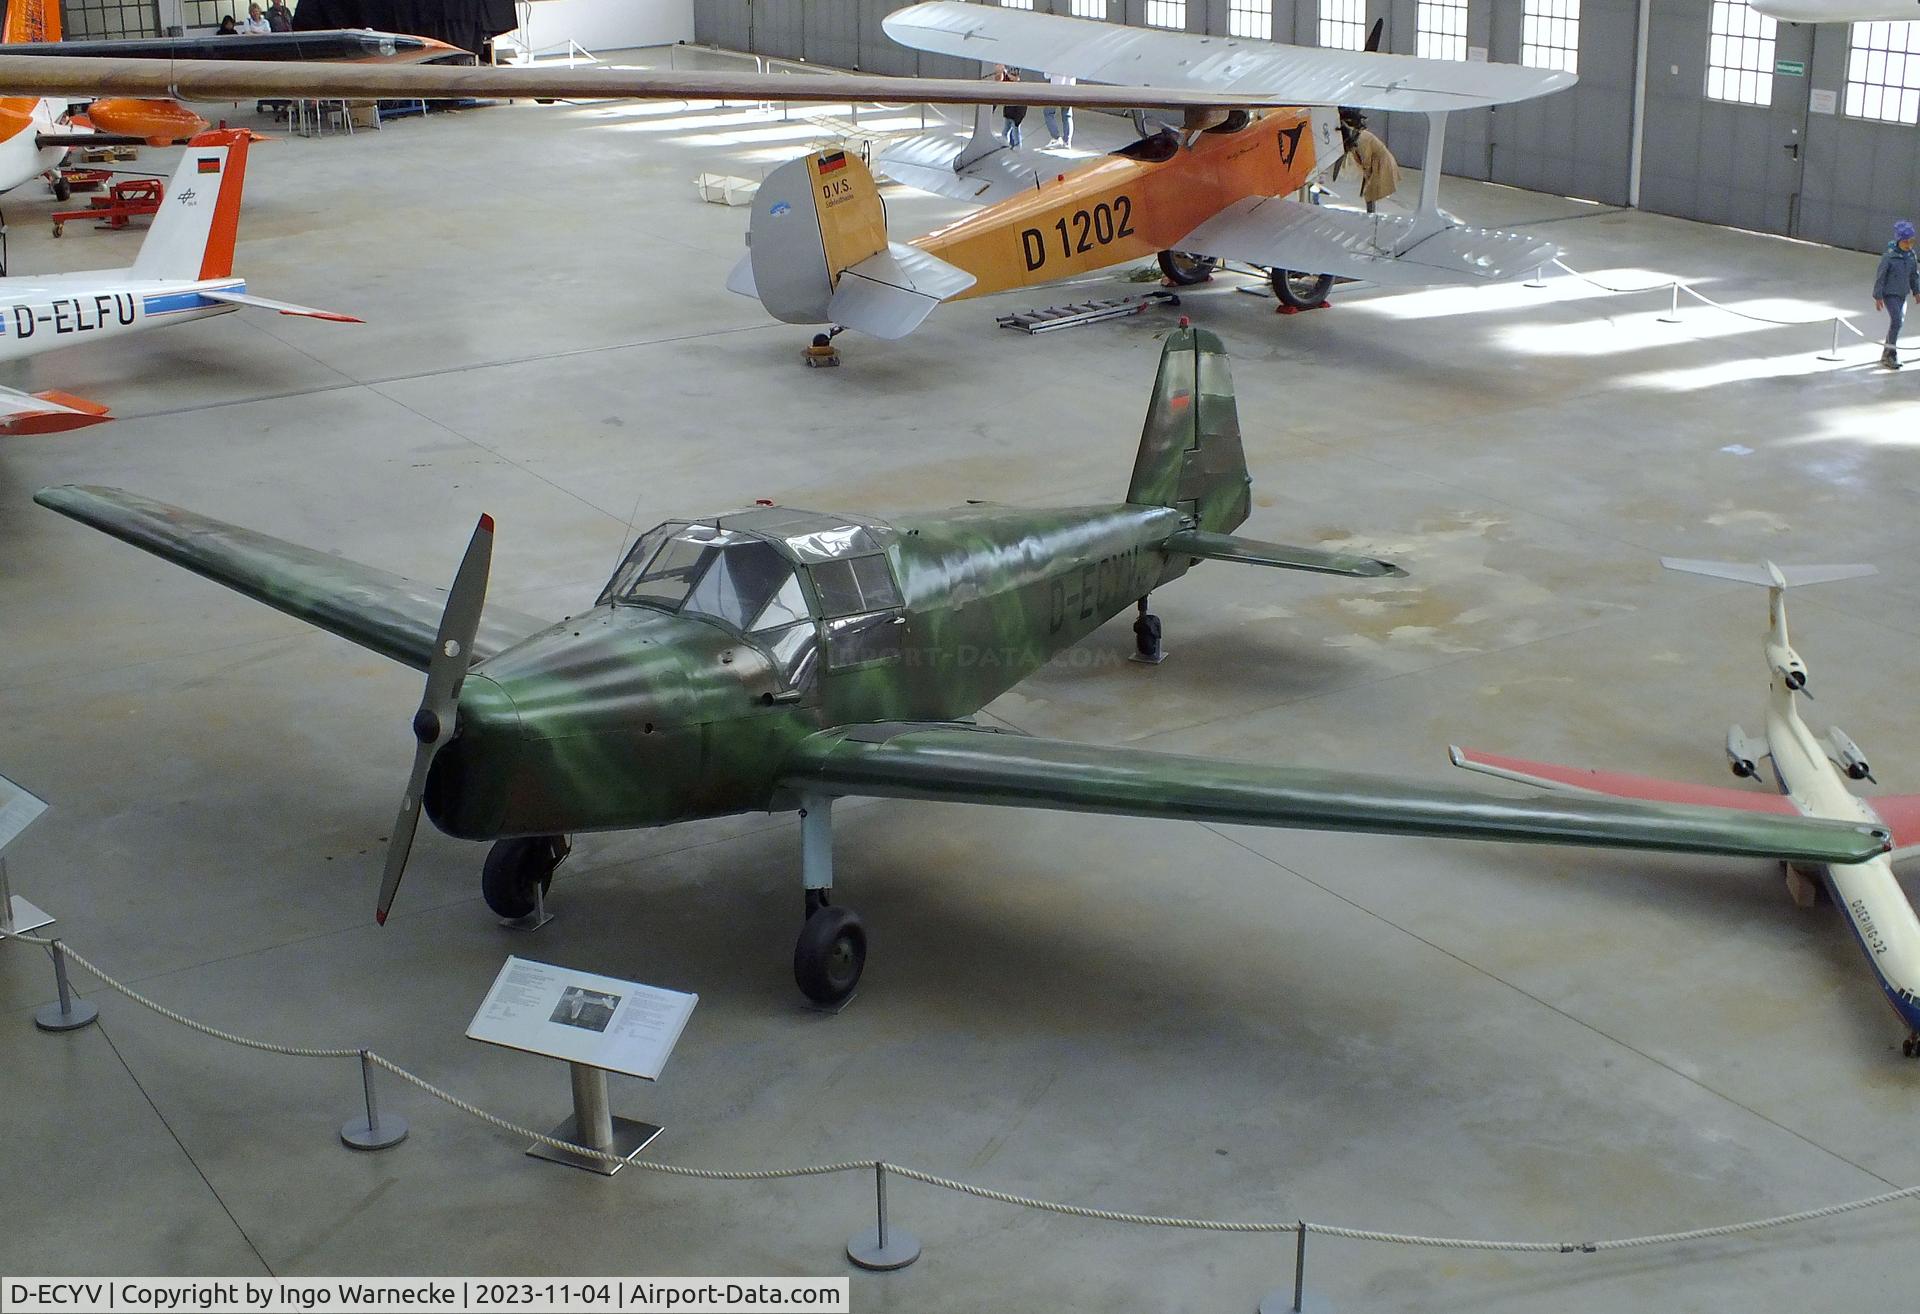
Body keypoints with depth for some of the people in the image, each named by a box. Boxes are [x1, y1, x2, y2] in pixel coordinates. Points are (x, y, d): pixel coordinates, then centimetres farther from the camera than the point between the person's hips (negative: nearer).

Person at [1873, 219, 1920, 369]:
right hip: (1890, 294, -7)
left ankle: (1886, 355, 23)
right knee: (1896, 321, -18)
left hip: (1902, 294, 7)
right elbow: (1879, 276, -14)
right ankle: (1891, 354, -11)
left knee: (1898, 323, 11)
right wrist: (1878, 297, -14)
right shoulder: (1889, 256, -18)